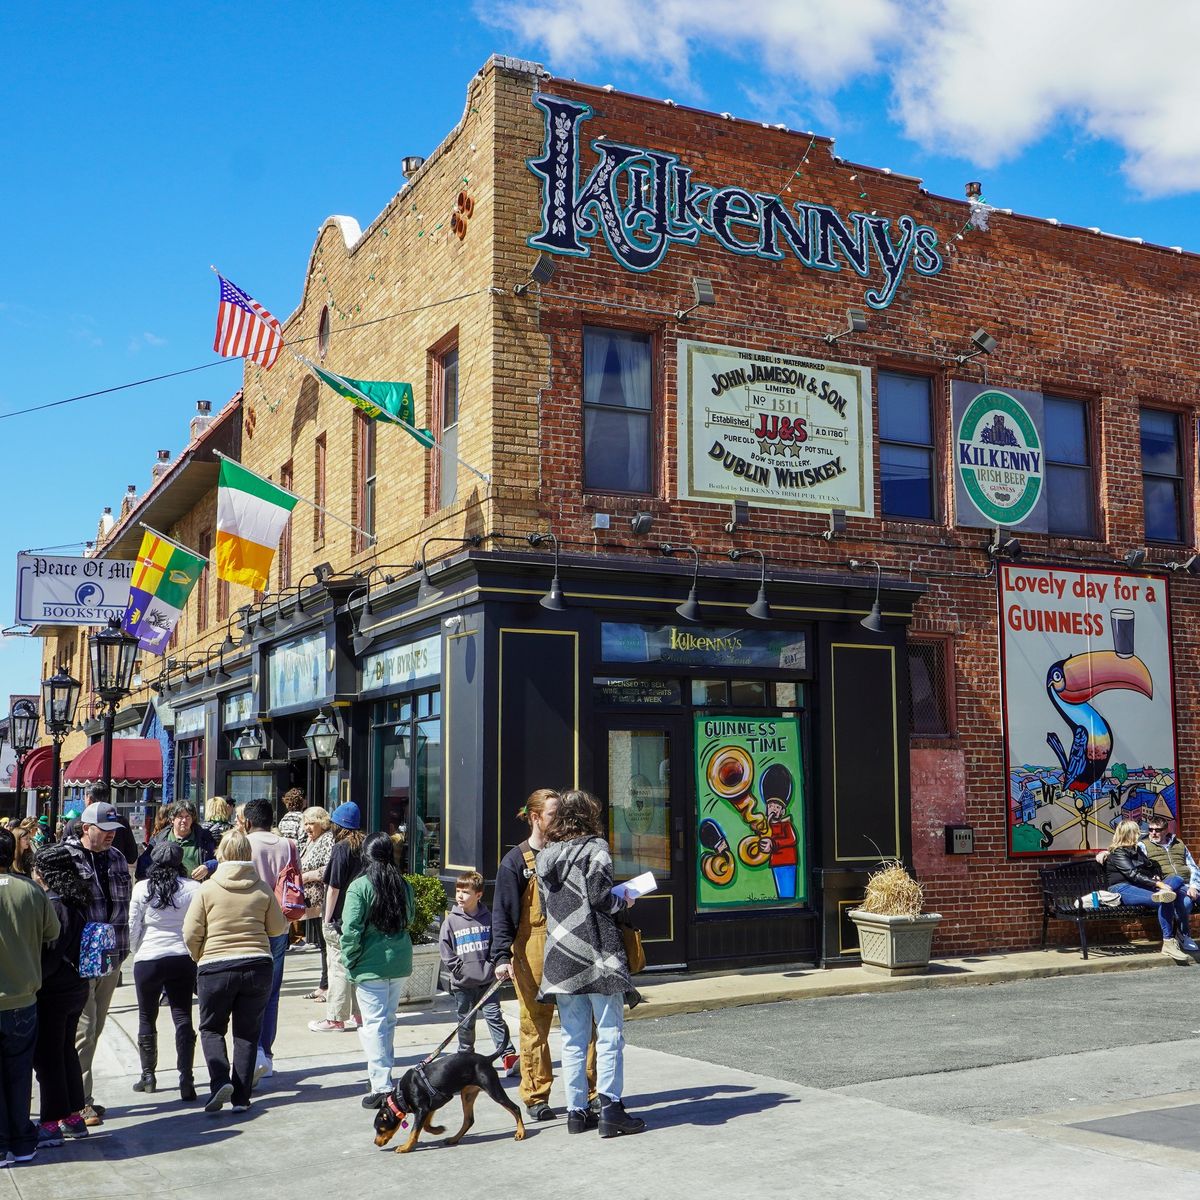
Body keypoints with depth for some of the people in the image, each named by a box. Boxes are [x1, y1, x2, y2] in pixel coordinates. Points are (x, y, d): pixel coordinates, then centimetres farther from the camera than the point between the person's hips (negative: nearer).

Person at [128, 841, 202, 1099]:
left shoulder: (142, 888, -6)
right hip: (183, 959, 0)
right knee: (183, 1018, 3)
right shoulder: (193, 888, -6)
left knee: (146, 1018, 17)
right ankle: (186, 1081, -3)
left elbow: (133, 928, 1)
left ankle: (148, 1075, 25)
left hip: (148, 959, 0)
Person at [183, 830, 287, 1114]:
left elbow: (191, 934, -5)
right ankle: (241, 1098, 9)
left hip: (215, 968, -2)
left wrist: (200, 958, 14)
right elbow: (277, 928, 9)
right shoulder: (262, 889, 0)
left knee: (211, 1029, 16)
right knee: (247, 1033, 11)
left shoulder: (207, 889, -5)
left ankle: (220, 1081, -5)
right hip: (257, 966, 2)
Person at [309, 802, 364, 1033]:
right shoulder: (365, 847, 7)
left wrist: (328, 919, -7)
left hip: (340, 919, -7)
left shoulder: (342, 848, -13)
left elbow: (334, 887, -13)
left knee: (339, 967, -2)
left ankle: (335, 1018, 3)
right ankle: (358, 1013, 22)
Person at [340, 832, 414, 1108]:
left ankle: (381, 1085, -3)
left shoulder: (360, 887, -13)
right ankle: (381, 1072, 32)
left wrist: (350, 964, -5)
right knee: (388, 1019, 18)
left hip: (371, 964, -5)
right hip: (399, 961, 6)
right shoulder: (404, 885, 4)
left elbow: (351, 930, -14)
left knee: (373, 1022, -1)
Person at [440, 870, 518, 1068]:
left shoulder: (487, 918, 1)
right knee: (465, 1024, 10)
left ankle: (508, 1055, -4)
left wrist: (493, 966, -3)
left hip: (487, 980, 0)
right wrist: (460, 970, -6)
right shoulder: (452, 920, -1)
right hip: (463, 984, 1)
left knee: (495, 1017, -4)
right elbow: (445, 950, 1)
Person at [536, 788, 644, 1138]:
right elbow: (600, 896, -14)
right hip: (597, 952, -6)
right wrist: (623, 901, 6)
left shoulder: (545, 856, 12)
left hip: (560, 956, 6)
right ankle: (611, 1110, -3)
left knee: (573, 1038, 11)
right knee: (609, 1035, 0)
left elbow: (548, 902, 12)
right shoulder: (595, 848, -5)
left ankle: (576, 1111, 13)